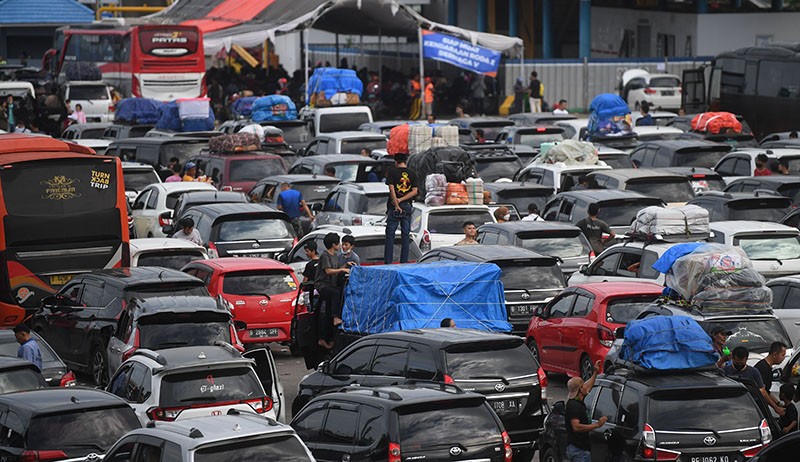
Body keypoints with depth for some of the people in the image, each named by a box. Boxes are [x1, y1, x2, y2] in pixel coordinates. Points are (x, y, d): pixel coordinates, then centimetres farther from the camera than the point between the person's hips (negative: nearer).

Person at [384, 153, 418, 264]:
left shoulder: (392, 171, -5)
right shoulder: (412, 174, 5)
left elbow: (392, 189, -13)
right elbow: (414, 191, -3)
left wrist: (396, 204, -14)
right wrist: (401, 200, -8)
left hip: (394, 206, -3)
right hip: (407, 206, 3)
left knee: (390, 234, 0)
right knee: (406, 234, 7)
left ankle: (388, 260, -4)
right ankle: (404, 260, 6)